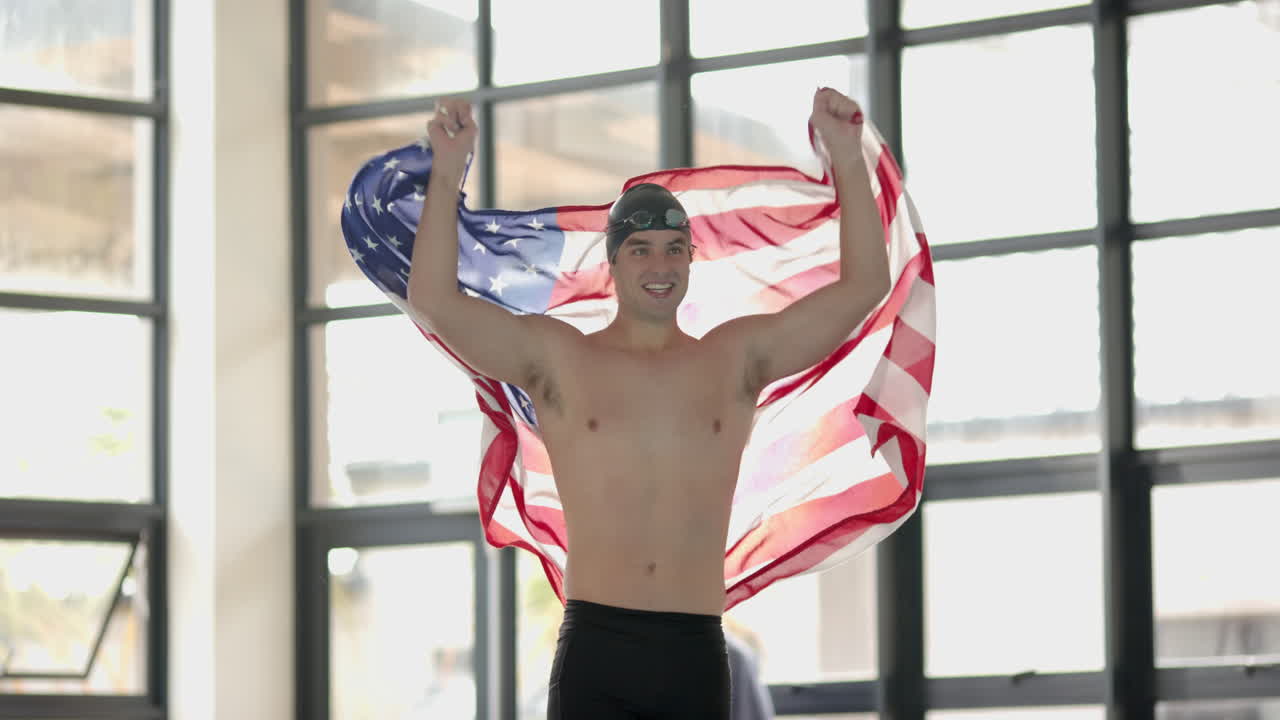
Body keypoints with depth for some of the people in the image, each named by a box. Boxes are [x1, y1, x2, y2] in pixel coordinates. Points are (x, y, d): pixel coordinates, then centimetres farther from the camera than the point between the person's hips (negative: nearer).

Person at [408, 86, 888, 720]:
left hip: (697, 651, 2)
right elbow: (433, 300, -3)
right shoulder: (555, 357, 7)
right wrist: (446, 174, -11)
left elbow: (864, 287, 9)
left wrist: (848, 161, -1)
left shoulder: (737, 359, 12)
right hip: (595, 647, -2)